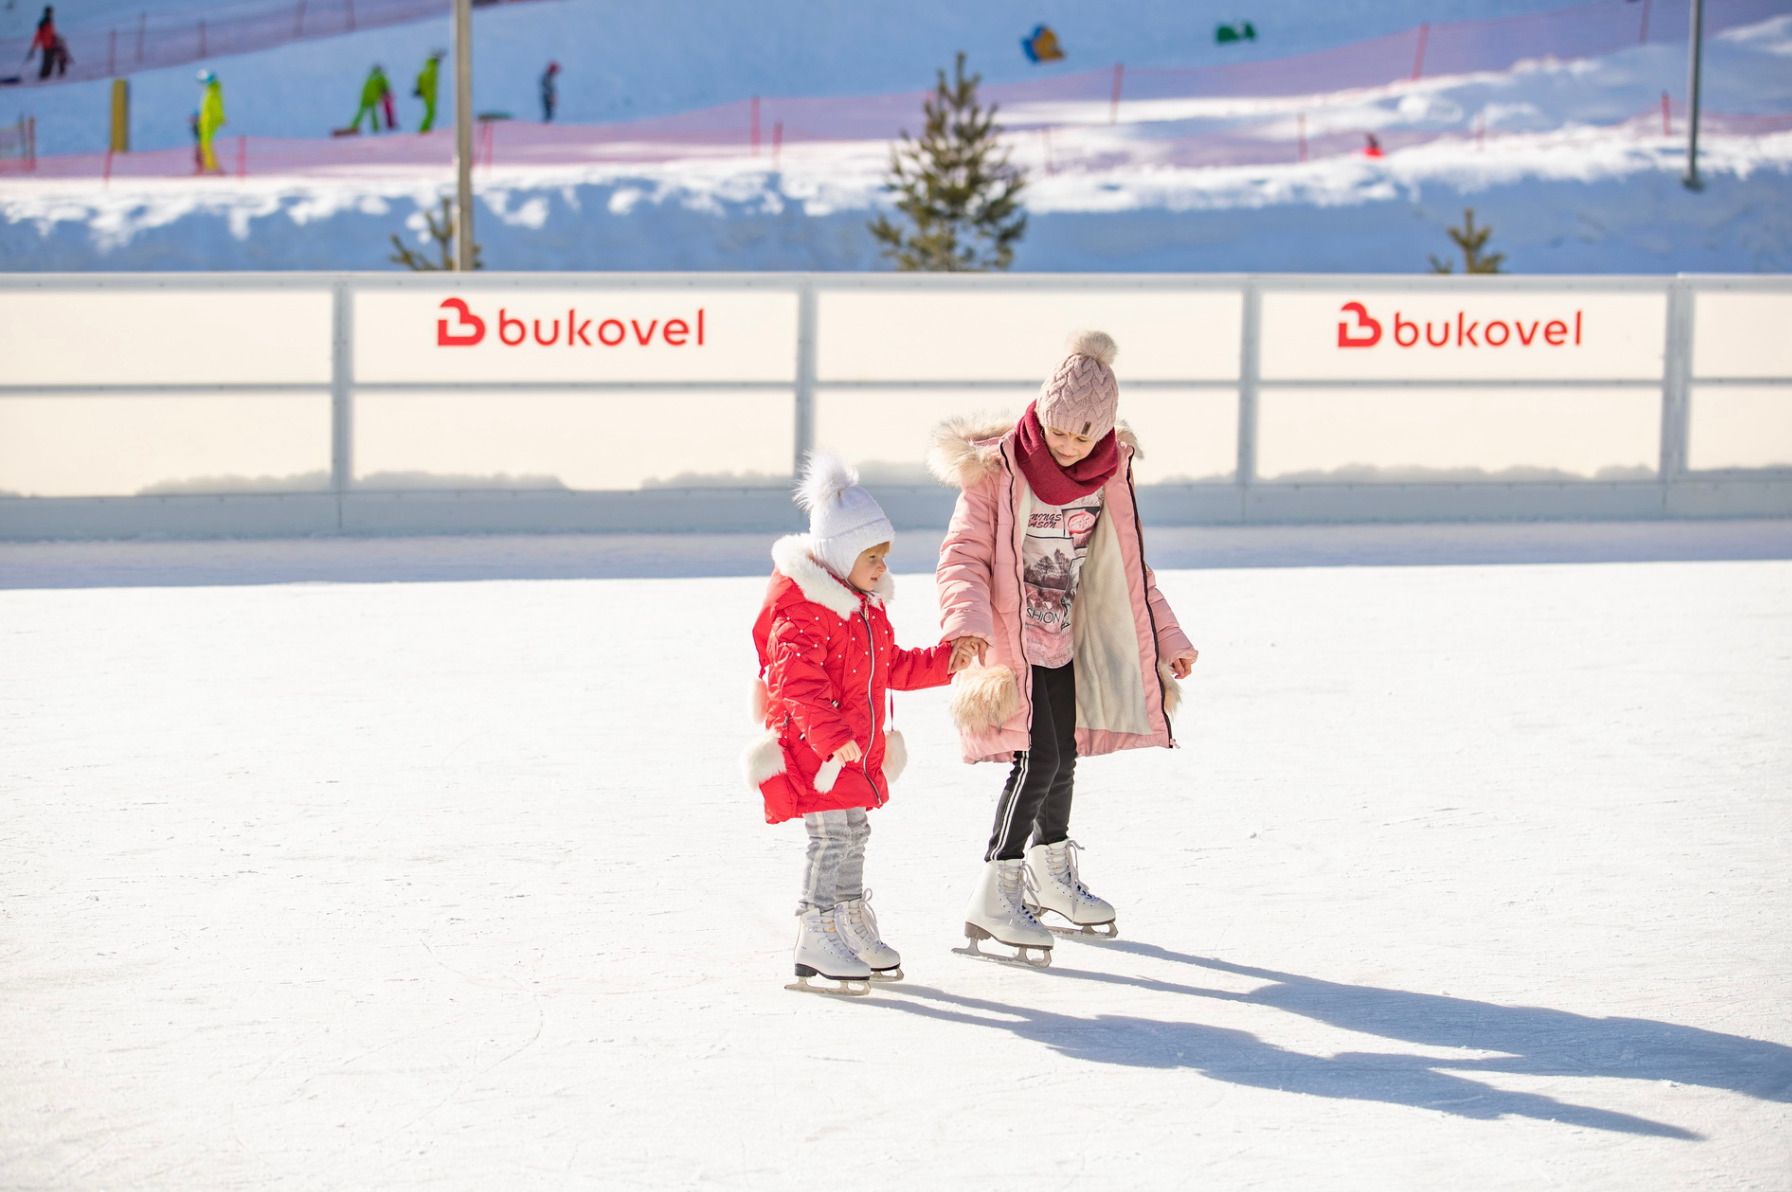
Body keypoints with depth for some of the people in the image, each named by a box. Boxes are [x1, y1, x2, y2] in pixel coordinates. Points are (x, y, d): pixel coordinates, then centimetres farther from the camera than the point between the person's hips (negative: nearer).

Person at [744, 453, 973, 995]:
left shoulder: (867, 609, 14)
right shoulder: (802, 611, -18)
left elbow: (895, 668, 22)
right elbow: (798, 683, -27)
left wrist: (945, 661, 9)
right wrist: (830, 736, -38)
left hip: (857, 748, 10)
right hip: (813, 748, -9)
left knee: (852, 833, 16)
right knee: (836, 835, -13)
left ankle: (854, 928, 28)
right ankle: (816, 941, -11)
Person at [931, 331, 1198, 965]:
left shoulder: (1109, 473, 2)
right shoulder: (997, 470, -16)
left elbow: (1126, 565, 14)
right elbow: (964, 554, -17)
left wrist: (1166, 636, 16)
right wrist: (966, 620, -35)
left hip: (1064, 635, 6)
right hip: (1009, 639, -6)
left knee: (1063, 755, 16)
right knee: (1038, 758, -16)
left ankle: (1051, 874, 37)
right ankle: (995, 895, -9)